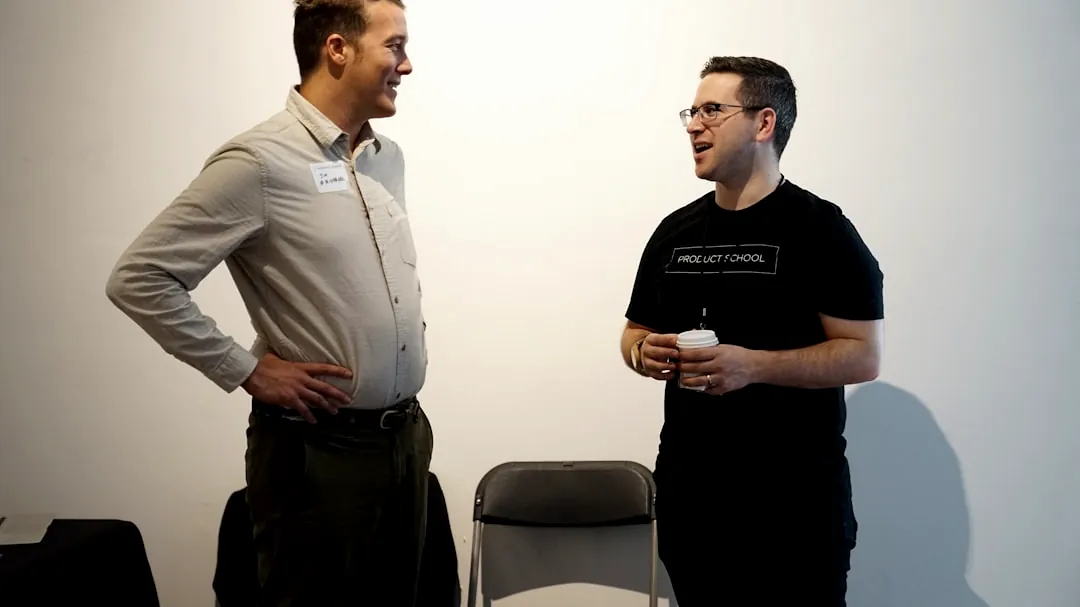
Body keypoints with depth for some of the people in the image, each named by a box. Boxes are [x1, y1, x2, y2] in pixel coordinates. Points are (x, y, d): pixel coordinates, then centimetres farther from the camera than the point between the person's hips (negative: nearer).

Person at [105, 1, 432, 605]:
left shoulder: (389, 156, 8)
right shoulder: (260, 161, -15)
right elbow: (140, 278, -15)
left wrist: (412, 334, 10)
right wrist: (248, 370, -14)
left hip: (407, 435, 7)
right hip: (319, 449, -7)